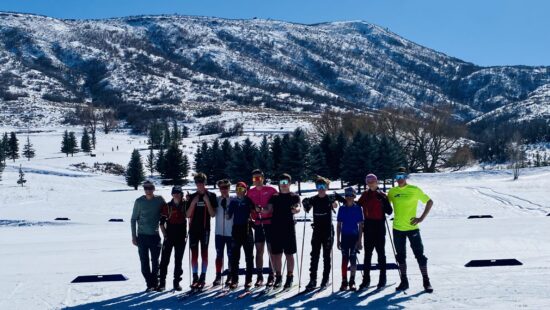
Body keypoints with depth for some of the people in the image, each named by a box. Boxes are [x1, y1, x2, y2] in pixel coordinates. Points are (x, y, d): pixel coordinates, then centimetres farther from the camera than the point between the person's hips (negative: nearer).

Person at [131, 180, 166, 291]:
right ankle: (149, 283, 9)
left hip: (155, 235, 0)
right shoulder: (139, 201, 0)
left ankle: (155, 283, 16)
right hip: (142, 236, 0)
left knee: (155, 261, 5)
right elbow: (134, 219, 4)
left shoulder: (160, 200, 1)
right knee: (144, 261, 1)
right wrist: (134, 236, 0)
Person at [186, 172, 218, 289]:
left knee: (204, 253, 0)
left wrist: (207, 201, -13)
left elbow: (213, 214, -3)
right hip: (193, 228, 2)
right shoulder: (192, 197, 8)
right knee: (194, 253, 2)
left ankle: (202, 278, 3)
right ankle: (195, 278, 7)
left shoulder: (211, 196, 2)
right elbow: (188, 215, 3)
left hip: (205, 228, -2)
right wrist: (193, 203, -10)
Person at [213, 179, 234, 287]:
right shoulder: (216, 200, 4)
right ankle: (218, 276, 10)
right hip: (219, 232, 2)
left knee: (230, 255, 5)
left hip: (231, 232, -1)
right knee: (219, 255, 5)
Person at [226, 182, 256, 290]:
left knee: (249, 256, 3)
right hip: (236, 229, 2)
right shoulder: (233, 201, 10)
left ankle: (248, 280, 9)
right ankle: (234, 280, 7)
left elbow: (254, 213, 2)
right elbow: (229, 216, 11)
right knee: (234, 256, 2)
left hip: (247, 229, -2)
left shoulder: (248, 200, 3)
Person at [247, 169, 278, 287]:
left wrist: (267, 210, -15)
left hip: (270, 223, -3)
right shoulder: (250, 192, 9)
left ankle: (271, 276, 4)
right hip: (258, 224, 3)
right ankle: (259, 276, 10)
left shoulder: (271, 190, -1)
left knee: (271, 250, -1)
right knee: (259, 251, 5)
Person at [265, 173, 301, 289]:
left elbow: (298, 207, -11)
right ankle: (278, 277, 15)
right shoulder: (274, 197, 17)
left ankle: (289, 277, 8)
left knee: (289, 253, 0)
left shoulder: (294, 196, 7)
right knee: (276, 254, 5)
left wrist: (295, 209, -35)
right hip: (275, 228, 3)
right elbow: (270, 210, 7)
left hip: (289, 228, -3)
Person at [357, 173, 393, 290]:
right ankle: (366, 279, 12)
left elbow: (389, 211, -9)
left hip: (379, 227, -4)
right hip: (368, 228, 4)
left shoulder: (382, 195, -3)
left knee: (381, 253, 2)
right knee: (367, 253, 7)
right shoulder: (365, 195, 9)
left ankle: (382, 279, 9)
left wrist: (383, 201, -23)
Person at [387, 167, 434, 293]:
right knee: (401, 256, 11)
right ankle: (404, 282, 21)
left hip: (412, 228, -3)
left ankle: (426, 281, 8)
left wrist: (422, 218, -7)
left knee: (419, 254, -1)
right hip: (397, 228, 4)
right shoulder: (392, 191, 4)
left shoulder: (414, 190, -6)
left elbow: (430, 202, -1)